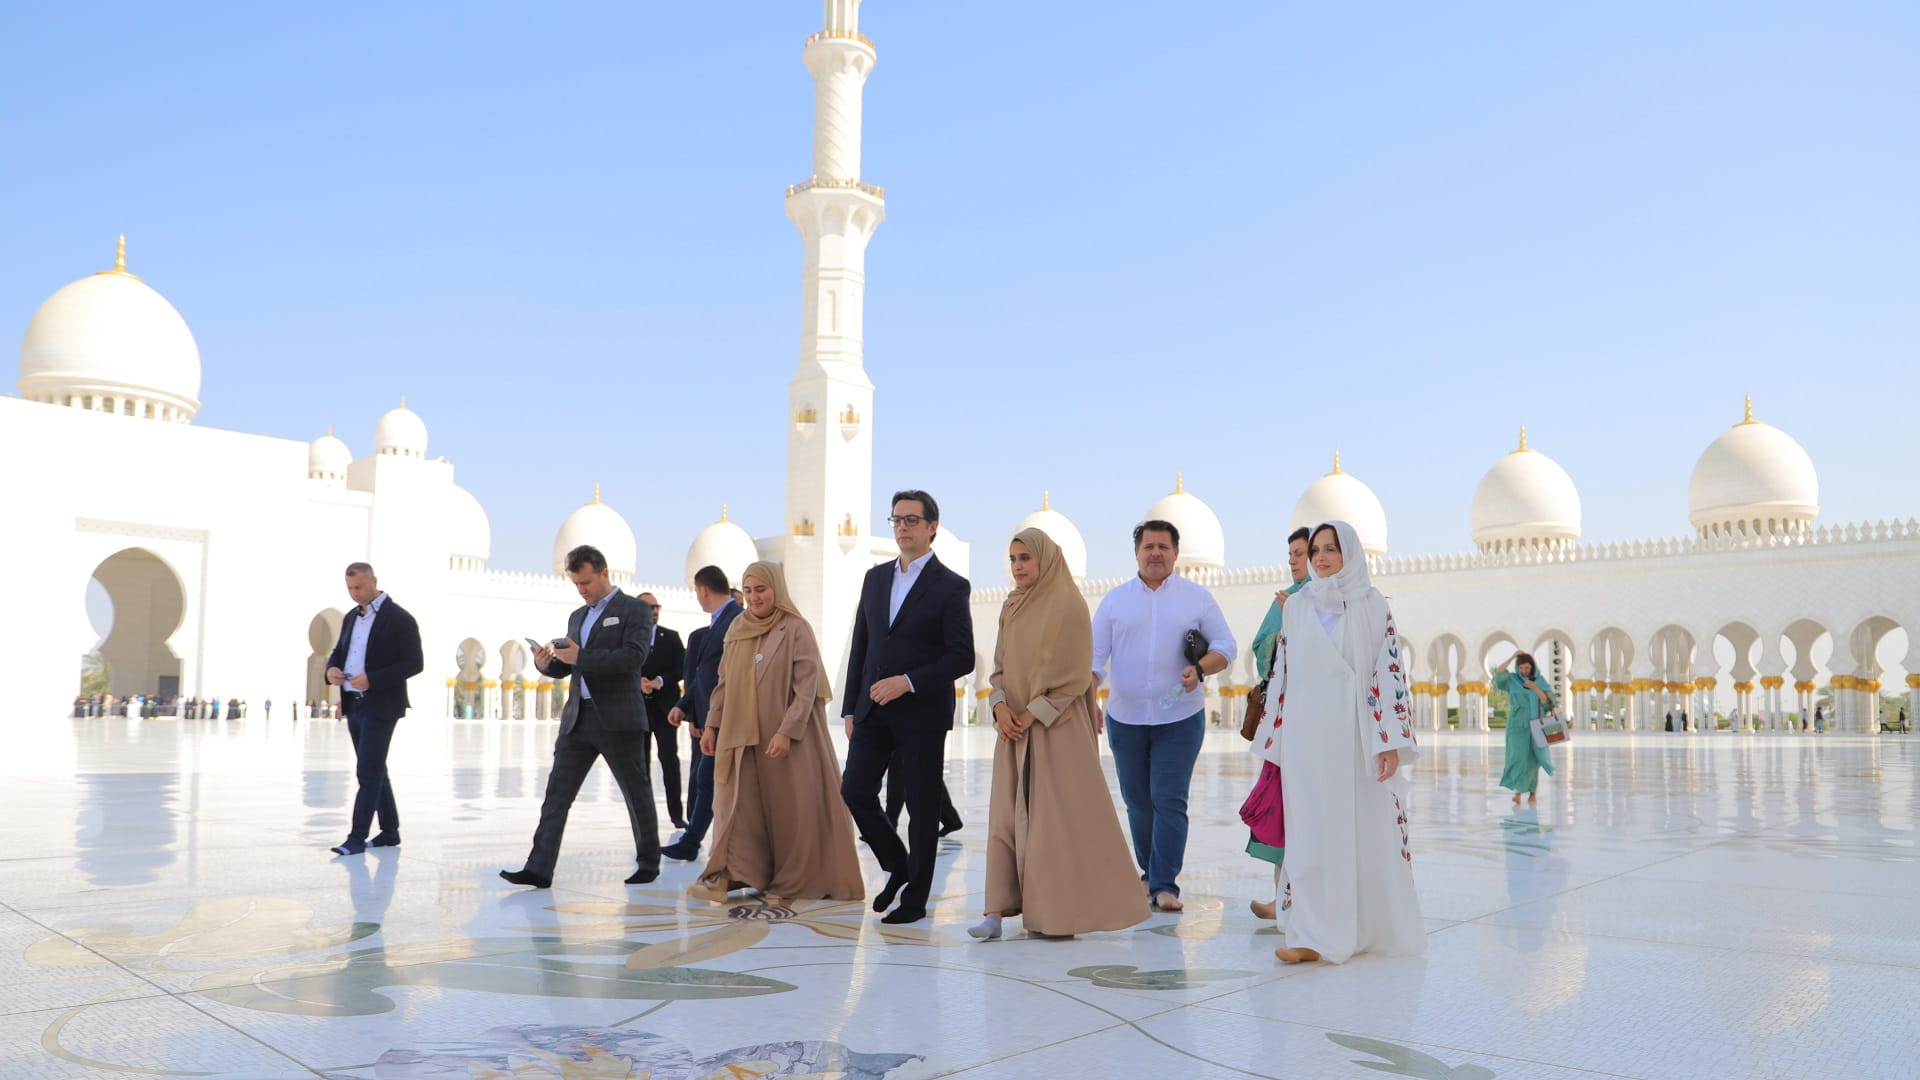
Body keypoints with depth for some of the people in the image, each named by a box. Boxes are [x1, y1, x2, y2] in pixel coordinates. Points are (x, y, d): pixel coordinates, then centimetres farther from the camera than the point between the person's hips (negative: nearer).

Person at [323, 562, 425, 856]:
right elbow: (338, 651, 23)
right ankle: (389, 832, 21)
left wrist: (371, 679, -22)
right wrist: (331, 669, -2)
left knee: (368, 772, -8)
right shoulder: (351, 617, 14)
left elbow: (414, 663, -14)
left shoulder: (399, 619, -10)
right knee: (374, 771, 13)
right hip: (353, 704, 8)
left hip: (380, 705, -8)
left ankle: (357, 837, -5)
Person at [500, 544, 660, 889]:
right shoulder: (577, 616, 18)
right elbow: (564, 669, 20)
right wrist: (546, 663, -3)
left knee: (636, 793, 5)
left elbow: (634, 656, -18)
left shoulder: (634, 610, -4)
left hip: (618, 718, -6)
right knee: (556, 793, -1)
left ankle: (649, 863, 19)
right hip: (577, 718, 6)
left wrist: (581, 657, -23)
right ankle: (539, 869, -2)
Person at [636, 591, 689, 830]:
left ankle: (676, 813, -1)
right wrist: (638, 683, -15)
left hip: (664, 706, 0)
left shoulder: (671, 637, 7)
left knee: (670, 758, -3)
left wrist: (659, 681, -14)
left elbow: (681, 668, 1)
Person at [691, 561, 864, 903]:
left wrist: (786, 732, -20)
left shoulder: (796, 630, -7)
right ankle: (726, 875, -2)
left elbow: (807, 688, -13)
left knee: (791, 808, 1)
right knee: (737, 803, -1)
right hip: (742, 735, 5)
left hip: (788, 737, -5)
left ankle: (792, 882, 11)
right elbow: (724, 683, 14)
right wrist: (711, 725, 7)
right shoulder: (737, 629, 10)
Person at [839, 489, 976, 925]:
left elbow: (962, 658, -10)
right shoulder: (875, 577, 12)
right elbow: (860, 647, 14)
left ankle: (915, 898, 16)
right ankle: (896, 865, 23)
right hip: (873, 710, 5)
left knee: (922, 807, 2)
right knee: (855, 791, 0)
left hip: (922, 714, -5)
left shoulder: (951, 587, -5)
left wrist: (908, 682, -19)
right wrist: (851, 708, 10)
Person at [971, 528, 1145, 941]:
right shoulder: (1012, 607, 12)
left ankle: (1061, 912, 5)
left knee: (1056, 814, -3)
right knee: (1007, 815, 2)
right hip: (1015, 726, 6)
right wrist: (1000, 706, -5)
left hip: (1057, 726, -6)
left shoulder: (1068, 605, -8)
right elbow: (1001, 665, 13)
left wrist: (1033, 714, -14)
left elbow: (1074, 674, -13)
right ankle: (1000, 909, 3)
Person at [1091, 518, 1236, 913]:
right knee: (1138, 802, 10)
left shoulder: (1197, 598, 4)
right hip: (1125, 718, 2)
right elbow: (1094, 655, 5)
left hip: (1179, 718, -2)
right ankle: (1150, 873, 26)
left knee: (1169, 801, -8)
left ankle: (1165, 884, -4)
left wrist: (1200, 669, -17)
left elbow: (1225, 645, 3)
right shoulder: (1114, 600, 7)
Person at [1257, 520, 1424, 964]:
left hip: (1354, 732, -3)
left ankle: (1367, 925, 14)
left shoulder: (1371, 604, 1)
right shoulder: (1297, 605, 11)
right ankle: (1316, 934, 5)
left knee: (1364, 827, 3)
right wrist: (1275, 736, 11)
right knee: (1311, 830, 1)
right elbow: (1282, 672, 13)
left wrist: (1390, 740, -11)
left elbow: (1389, 669, -4)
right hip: (1306, 734, 3)